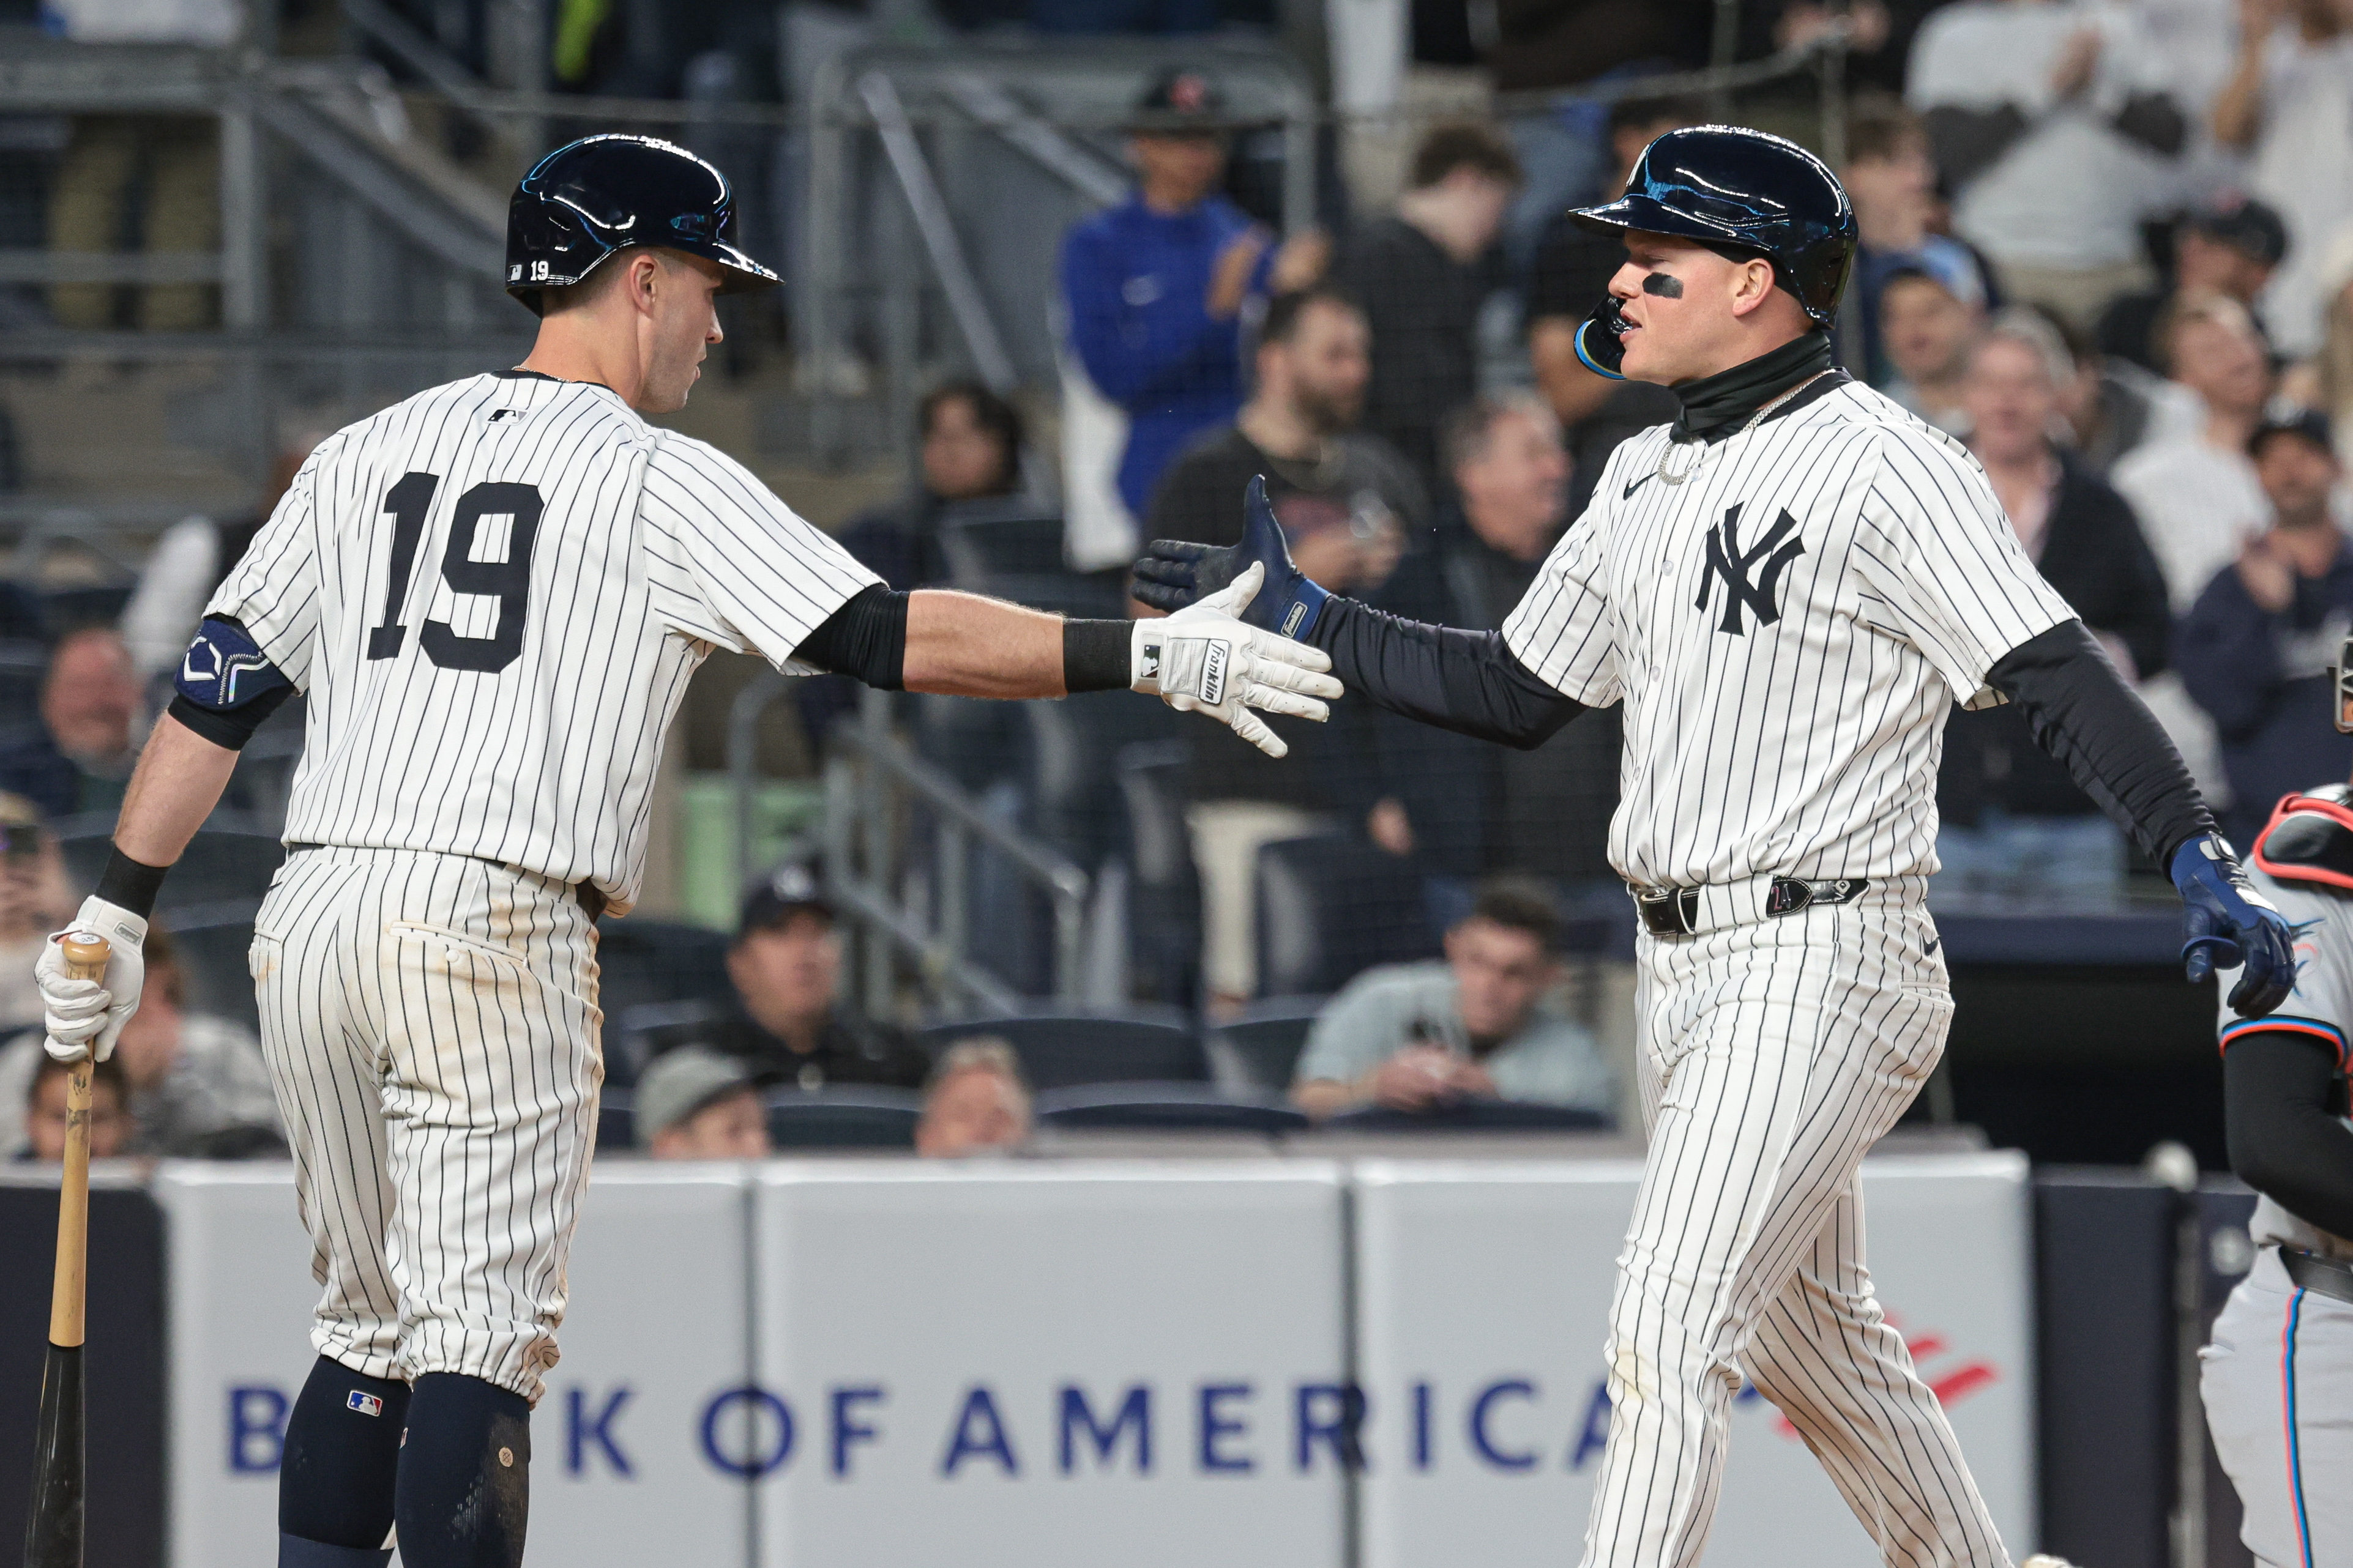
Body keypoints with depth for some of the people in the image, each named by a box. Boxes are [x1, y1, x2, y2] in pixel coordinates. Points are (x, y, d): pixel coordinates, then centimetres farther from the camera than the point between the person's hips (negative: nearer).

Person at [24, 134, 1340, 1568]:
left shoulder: (368, 453, 15)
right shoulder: (659, 483, -2)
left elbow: (220, 685, 13)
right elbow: (891, 637, -10)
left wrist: (120, 909, 17)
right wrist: (1151, 657, -10)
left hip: (312, 914, 6)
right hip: (498, 925, -6)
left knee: (374, 1330, 17)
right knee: (481, 1334, -7)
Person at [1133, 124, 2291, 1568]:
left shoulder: (1882, 464, -12)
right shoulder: (1648, 480, 14)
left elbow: (2059, 675, -20)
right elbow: (1518, 693, 23)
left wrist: (2198, 859, -31)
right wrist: (1302, 620, 16)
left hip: (1822, 964, -9)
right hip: (1682, 965, 9)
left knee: (1673, 1324, -17)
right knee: (1810, 1339, 18)